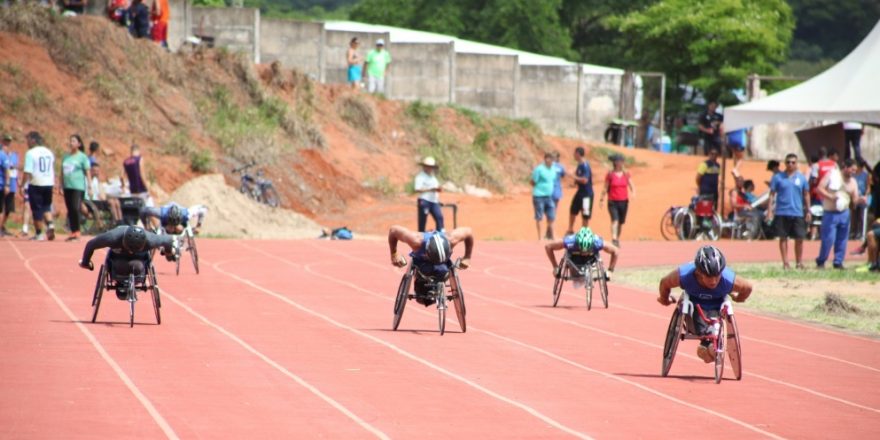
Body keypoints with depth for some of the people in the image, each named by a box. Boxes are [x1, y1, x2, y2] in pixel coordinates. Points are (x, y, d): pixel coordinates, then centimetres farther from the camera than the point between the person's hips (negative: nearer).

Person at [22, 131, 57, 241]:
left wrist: (24, 185, -11)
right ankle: (50, 224, -8)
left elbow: (28, 171, -16)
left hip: (36, 184, -6)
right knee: (46, 207, 17)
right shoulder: (49, 152, 11)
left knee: (37, 209, 2)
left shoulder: (31, 153, -10)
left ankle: (38, 233, 6)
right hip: (49, 183, 6)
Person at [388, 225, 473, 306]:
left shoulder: (451, 239, -42)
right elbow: (393, 230, -34)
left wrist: (467, 258, -17)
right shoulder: (417, 241, -47)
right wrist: (394, 255, -25)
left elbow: (468, 232, -21)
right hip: (421, 260, -2)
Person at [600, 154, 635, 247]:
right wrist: (602, 198, -1)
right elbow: (605, 188, 3)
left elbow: (631, 186, 5)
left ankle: (617, 239, 27)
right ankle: (614, 239, -28)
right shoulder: (610, 174, -1)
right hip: (613, 202, -4)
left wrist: (633, 193, -15)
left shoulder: (626, 174, 7)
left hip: (624, 201, 4)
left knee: (621, 222, 11)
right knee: (615, 220, -19)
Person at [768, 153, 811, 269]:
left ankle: (799, 262, 13)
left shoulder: (801, 178, 7)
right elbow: (772, 194, 2)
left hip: (798, 213, 1)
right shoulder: (778, 177, 2)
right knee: (783, 238, 3)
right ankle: (785, 263, 9)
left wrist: (808, 211, 9)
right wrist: (770, 211, -5)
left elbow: (806, 195, 13)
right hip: (782, 213, -1)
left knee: (799, 238, 0)